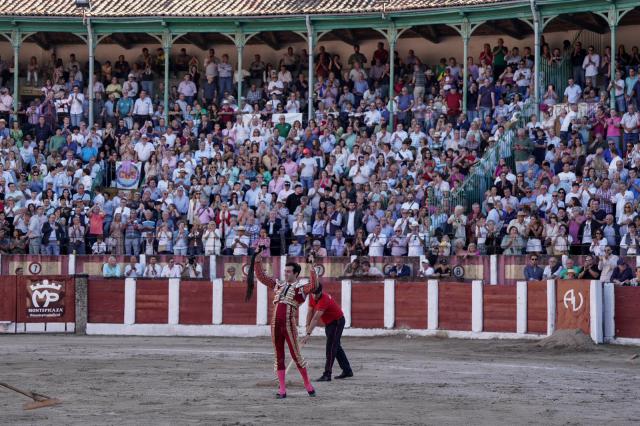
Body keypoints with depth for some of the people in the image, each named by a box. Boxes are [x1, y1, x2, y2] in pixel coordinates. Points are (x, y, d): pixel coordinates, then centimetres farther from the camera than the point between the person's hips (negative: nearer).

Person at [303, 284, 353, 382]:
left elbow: (316, 318, -40)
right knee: (336, 346, 16)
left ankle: (327, 374, -17)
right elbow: (310, 312, -2)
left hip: (337, 321, -9)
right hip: (328, 322, 9)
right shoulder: (312, 297, -8)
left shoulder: (324, 300, -34)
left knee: (331, 347, -15)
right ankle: (347, 371, 27)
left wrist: (308, 334, -45)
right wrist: (307, 326, -16)